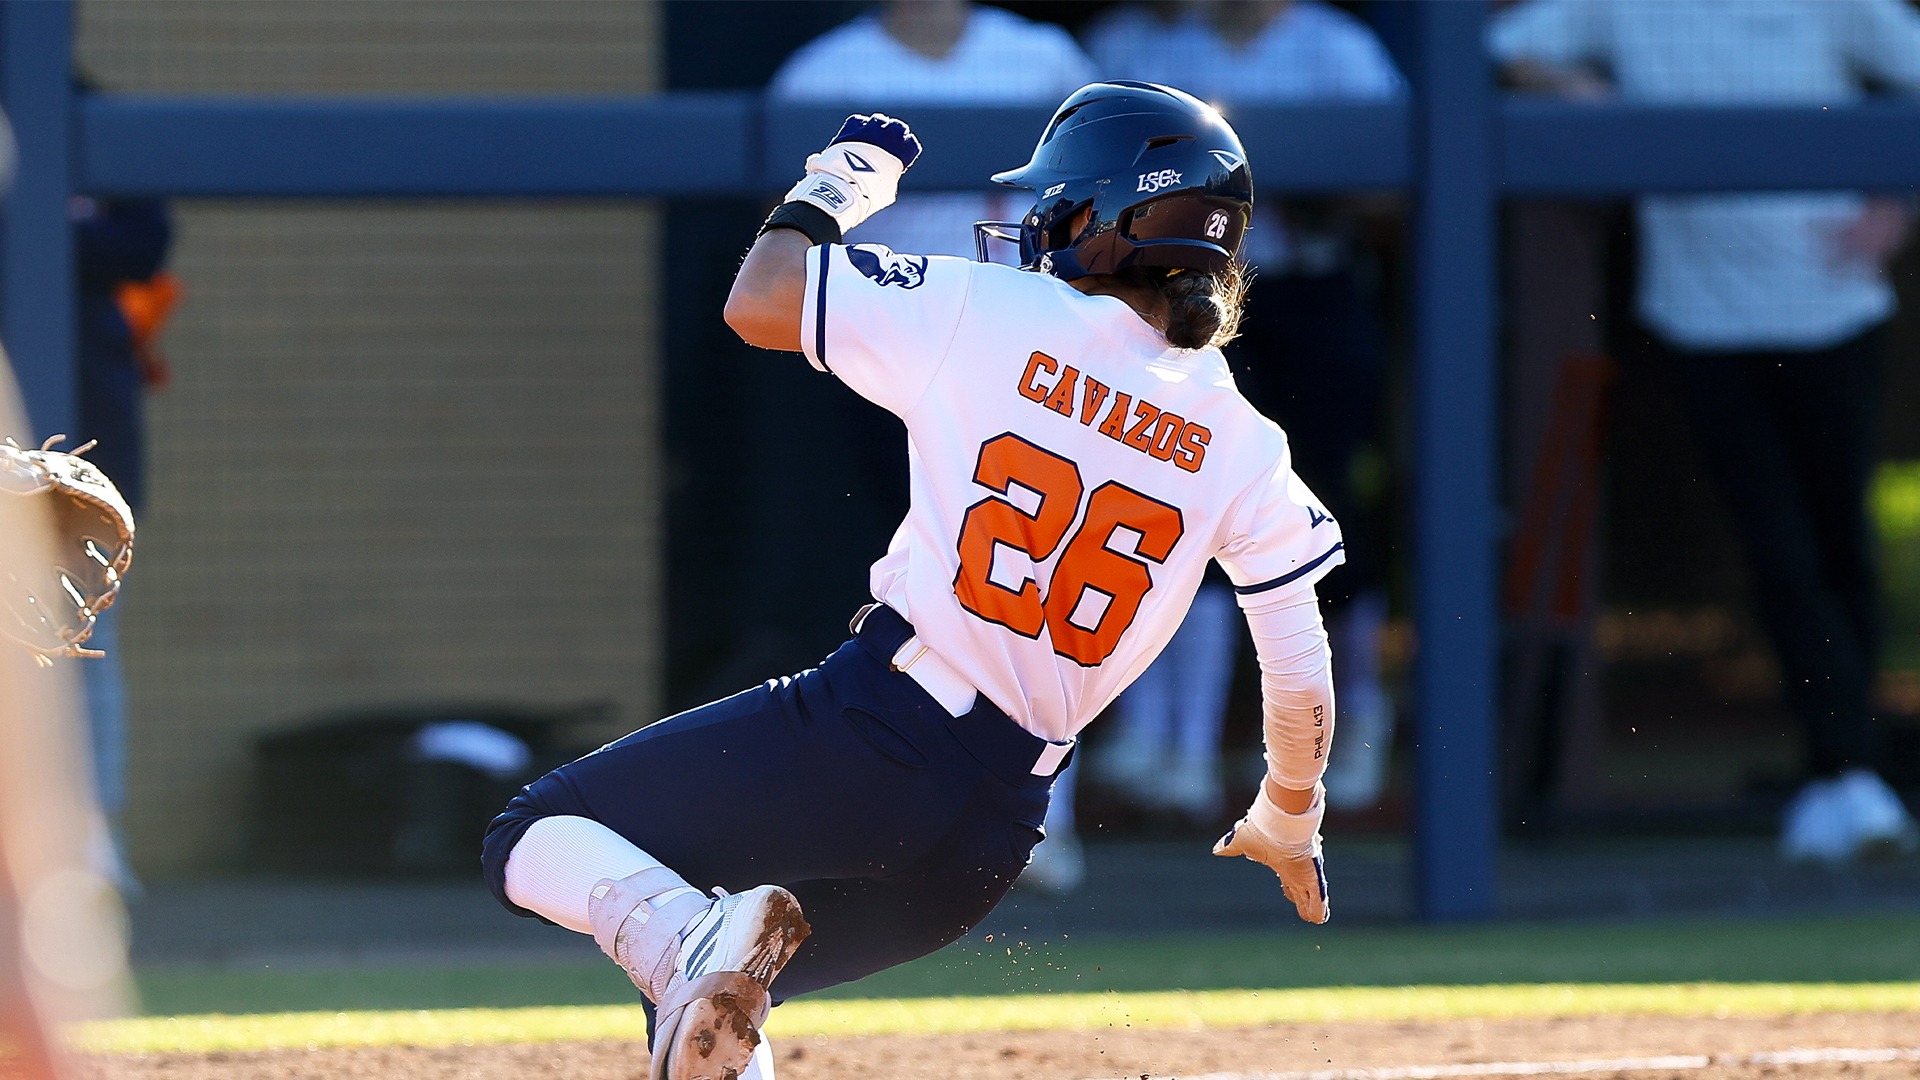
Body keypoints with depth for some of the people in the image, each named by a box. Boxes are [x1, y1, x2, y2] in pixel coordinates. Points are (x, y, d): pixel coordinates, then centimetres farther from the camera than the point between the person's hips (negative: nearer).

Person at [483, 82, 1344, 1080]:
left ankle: (683, 933, -25)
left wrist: (829, 189, 21)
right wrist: (1287, 827, 27)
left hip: (865, 732, -5)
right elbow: (1303, 680, 8)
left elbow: (756, 305, 2)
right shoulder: (1244, 448, 5)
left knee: (537, 842, 6)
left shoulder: (989, 315, -5)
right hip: (998, 831, 5)